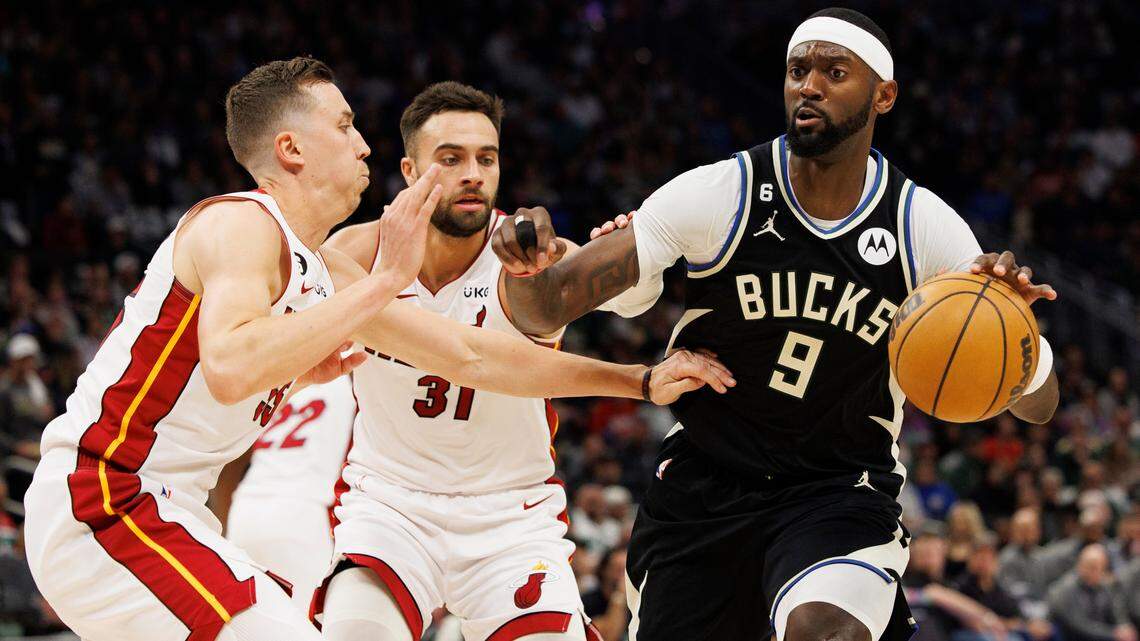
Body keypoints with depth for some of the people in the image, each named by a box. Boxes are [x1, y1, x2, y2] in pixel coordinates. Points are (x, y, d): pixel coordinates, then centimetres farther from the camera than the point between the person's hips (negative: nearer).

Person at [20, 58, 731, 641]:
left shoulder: (324, 273, 15)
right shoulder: (242, 225, -13)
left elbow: (469, 354, 20)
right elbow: (230, 371, -33)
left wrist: (640, 381, 19)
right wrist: (384, 281, -28)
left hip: (170, 512, 10)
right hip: (102, 505, -10)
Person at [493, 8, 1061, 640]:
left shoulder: (924, 227, -7)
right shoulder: (718, 195, -11)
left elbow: (1037, 406, -5)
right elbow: (544, 311, -15)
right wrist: (529, 266, -39)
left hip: (840, 490, -2)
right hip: (702, 486, 2)